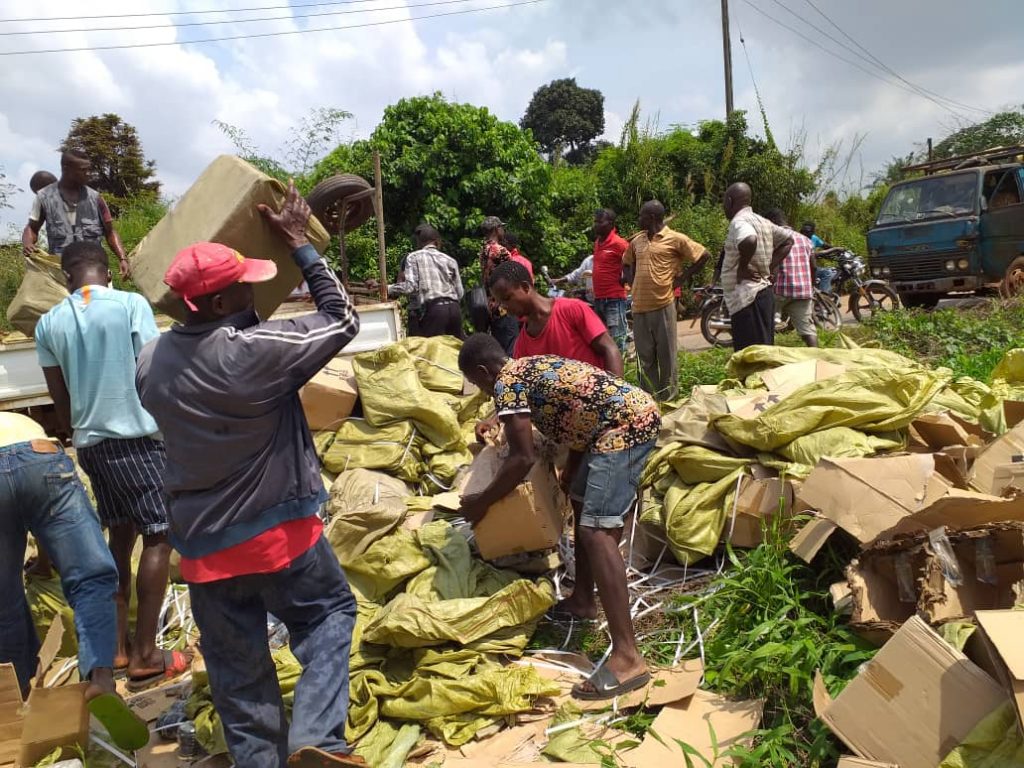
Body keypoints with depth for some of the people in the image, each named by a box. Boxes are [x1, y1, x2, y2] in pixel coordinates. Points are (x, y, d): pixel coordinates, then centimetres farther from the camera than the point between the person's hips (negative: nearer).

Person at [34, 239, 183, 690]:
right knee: (157, 538, 2)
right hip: (137, 437, -5)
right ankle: (145, 656, 3)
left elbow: (60, 399, 11)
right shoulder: (131, 304, -7)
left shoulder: (49, 323, 6)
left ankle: (116, 646, 23)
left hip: (90, 442, 6)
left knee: (120, 535, 18)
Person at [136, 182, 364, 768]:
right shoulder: (256, 350, -21)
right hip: (277, 530, -5)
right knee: (329, 612, 15)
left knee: (237, 665, 16)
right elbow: (343, 319, -10)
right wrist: (300, 244, -2)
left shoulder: (151, 361, -1)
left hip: (202, 543, 6)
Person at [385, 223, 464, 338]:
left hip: (432, 310, -4)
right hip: (453, 308, 4)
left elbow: (410, 287, -8)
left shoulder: (413, 257, 5)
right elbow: (460, 294, 11)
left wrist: (388, 289, 5)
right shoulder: (450, 260, 15)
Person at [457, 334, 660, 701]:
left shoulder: (506, 382, -5)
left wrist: (481, 502, 0)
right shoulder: (532, 367, 23)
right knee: (582, 502, 24)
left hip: (627, 425, -11)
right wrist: (568, 478, 37)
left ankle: (627, 657, -19)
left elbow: (522, 458, -11)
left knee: (597, 530, -16)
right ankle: (583, 600, 36)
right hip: (636, 416, 11)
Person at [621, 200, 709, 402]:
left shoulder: (675, 238, -3)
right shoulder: (636, 241, 13)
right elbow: (626, 262, 30)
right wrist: (631, 281, 12)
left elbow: (703, 255, 1)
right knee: (645, 355, 10)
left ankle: (668, 396, 13)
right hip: (639, 306, 5)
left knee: (666, 353, 2)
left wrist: (682, 277, -1)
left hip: (663, 304, -5)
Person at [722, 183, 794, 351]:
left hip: (747, 299, -10)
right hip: (763, 292, 10)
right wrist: (771, 268, 15)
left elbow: (749, 241, -34)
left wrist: (742, 268, -18)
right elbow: (788, 239, 24)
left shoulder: (739, 222, -12)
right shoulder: (761, 221, 16)